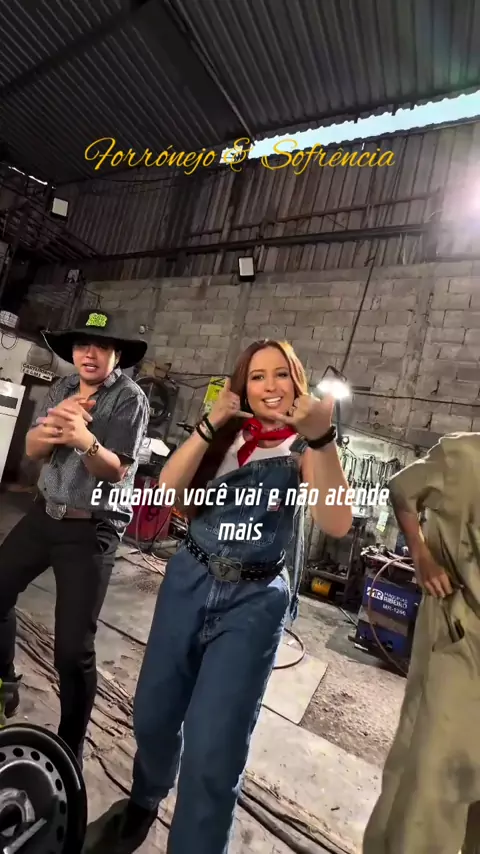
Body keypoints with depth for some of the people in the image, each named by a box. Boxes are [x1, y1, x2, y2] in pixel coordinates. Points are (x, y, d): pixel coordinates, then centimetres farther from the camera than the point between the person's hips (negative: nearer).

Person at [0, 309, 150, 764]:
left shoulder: (130, 398, -14)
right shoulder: (63, 388, 5)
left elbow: (117, 472, -19)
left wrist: (86, 440, -38)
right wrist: (55, 423, -22)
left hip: (92, 528, -6)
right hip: (44, 513, 7)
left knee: (73, 646, -4)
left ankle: (70, 747, 22)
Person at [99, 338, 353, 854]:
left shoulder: (302, 448, -3)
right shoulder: (227, 435, 6)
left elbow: (336, 524, -21)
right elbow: (169, 487, -7)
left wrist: (322, 438, -34)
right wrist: (210, 423, -17)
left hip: (254, 601, -3)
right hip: (188, 582, 3)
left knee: (212, 750, -3)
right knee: (152, 713, 14)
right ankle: (143, 803, 47)